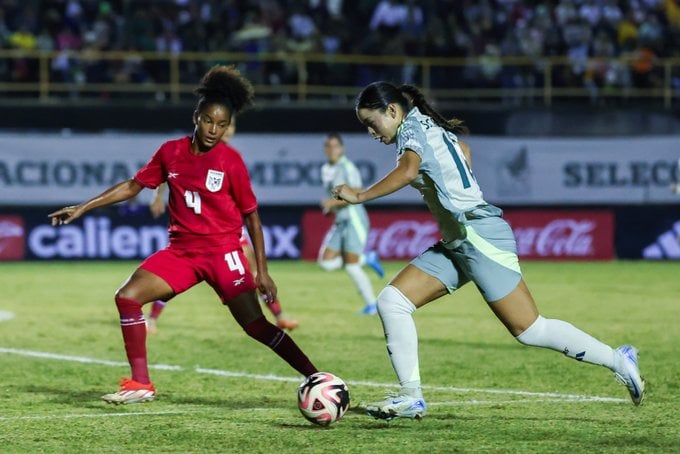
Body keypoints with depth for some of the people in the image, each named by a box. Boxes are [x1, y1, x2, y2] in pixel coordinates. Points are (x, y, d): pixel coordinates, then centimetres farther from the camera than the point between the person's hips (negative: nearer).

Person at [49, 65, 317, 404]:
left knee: (257, 326, -12)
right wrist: (82, 208, 9)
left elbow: (251, 216, -2)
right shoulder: (171, 152, 2)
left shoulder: (231, 161, -8)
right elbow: (132, 186, 13)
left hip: (223, 252, -4)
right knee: (127, 297, -10)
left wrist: (262, 272, -4)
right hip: (181, 250, 4)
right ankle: (140, 385, -4)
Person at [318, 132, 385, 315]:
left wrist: (333, 202, -25)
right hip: (340, 221, 9)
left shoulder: (347, 168, -12)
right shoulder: (326, 170, 14)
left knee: (351, 267, -10)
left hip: (354, 219, -9)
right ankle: (367, 258, 17)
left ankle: (372, 304, 2)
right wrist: (331, 207, 11)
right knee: (326, 262, 1)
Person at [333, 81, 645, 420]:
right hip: (456, 244, 10)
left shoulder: (412, 129, -12)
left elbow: (408, 170, -33)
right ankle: (411, 398, -3)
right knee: (391, 301, -3)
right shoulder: (429, 128, 15)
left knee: (530, 331, -5)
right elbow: (464, 151, 35)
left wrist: (360, 196, -28)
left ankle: (619, 361, 7)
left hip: (479, 236, -10)